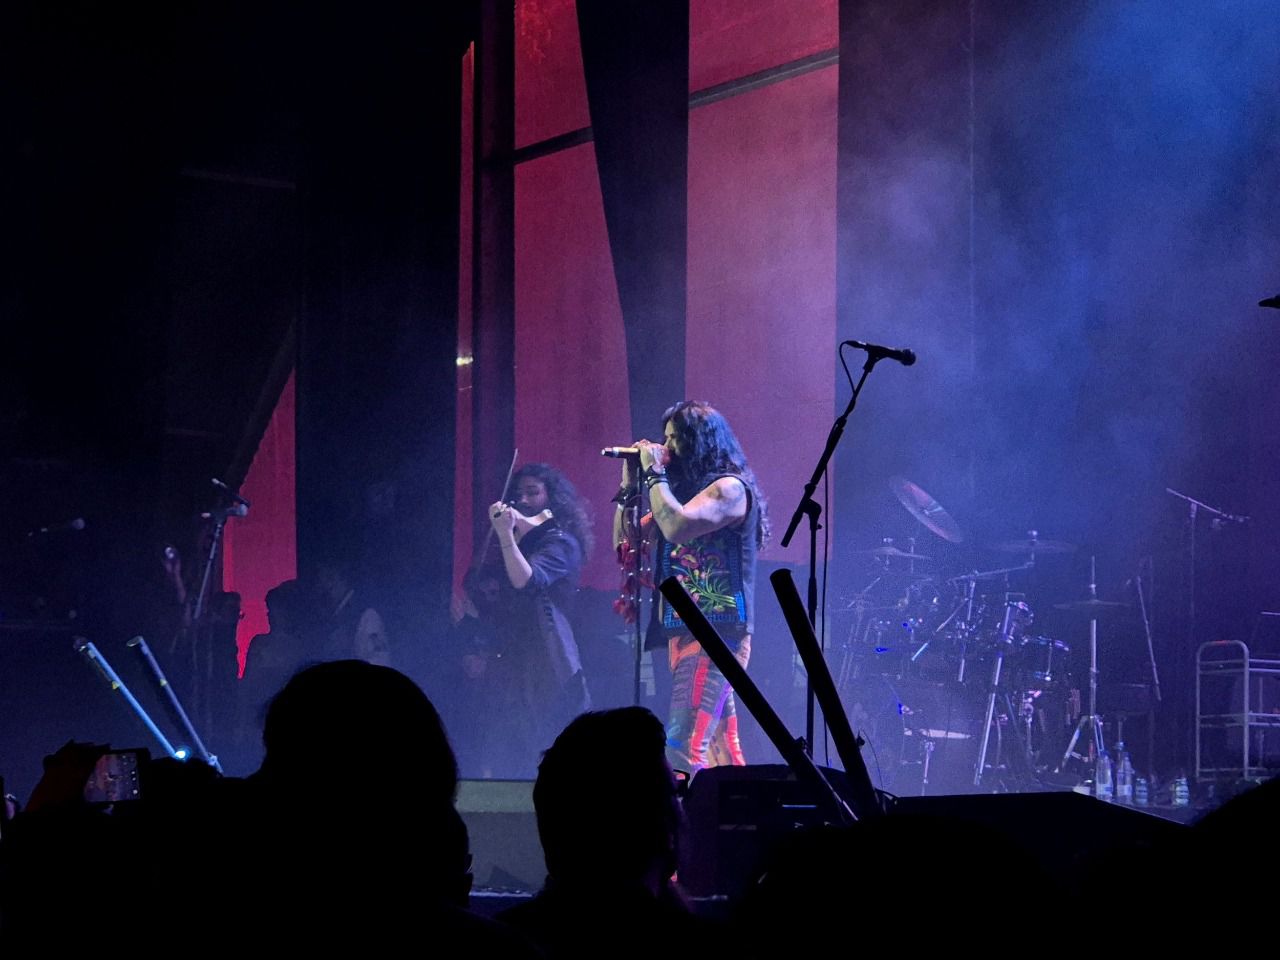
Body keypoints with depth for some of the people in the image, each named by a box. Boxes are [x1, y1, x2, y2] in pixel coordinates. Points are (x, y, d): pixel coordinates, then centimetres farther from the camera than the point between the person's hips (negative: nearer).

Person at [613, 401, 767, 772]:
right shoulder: (681, 490, 18)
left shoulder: (730, 488, -8)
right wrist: (629, 484, 9)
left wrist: (654, 473, -12)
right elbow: (627, 544, 18)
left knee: (682, 748, -21)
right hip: (682, 631, 9)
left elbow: (677, 526, -24)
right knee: (721, 753, 10)